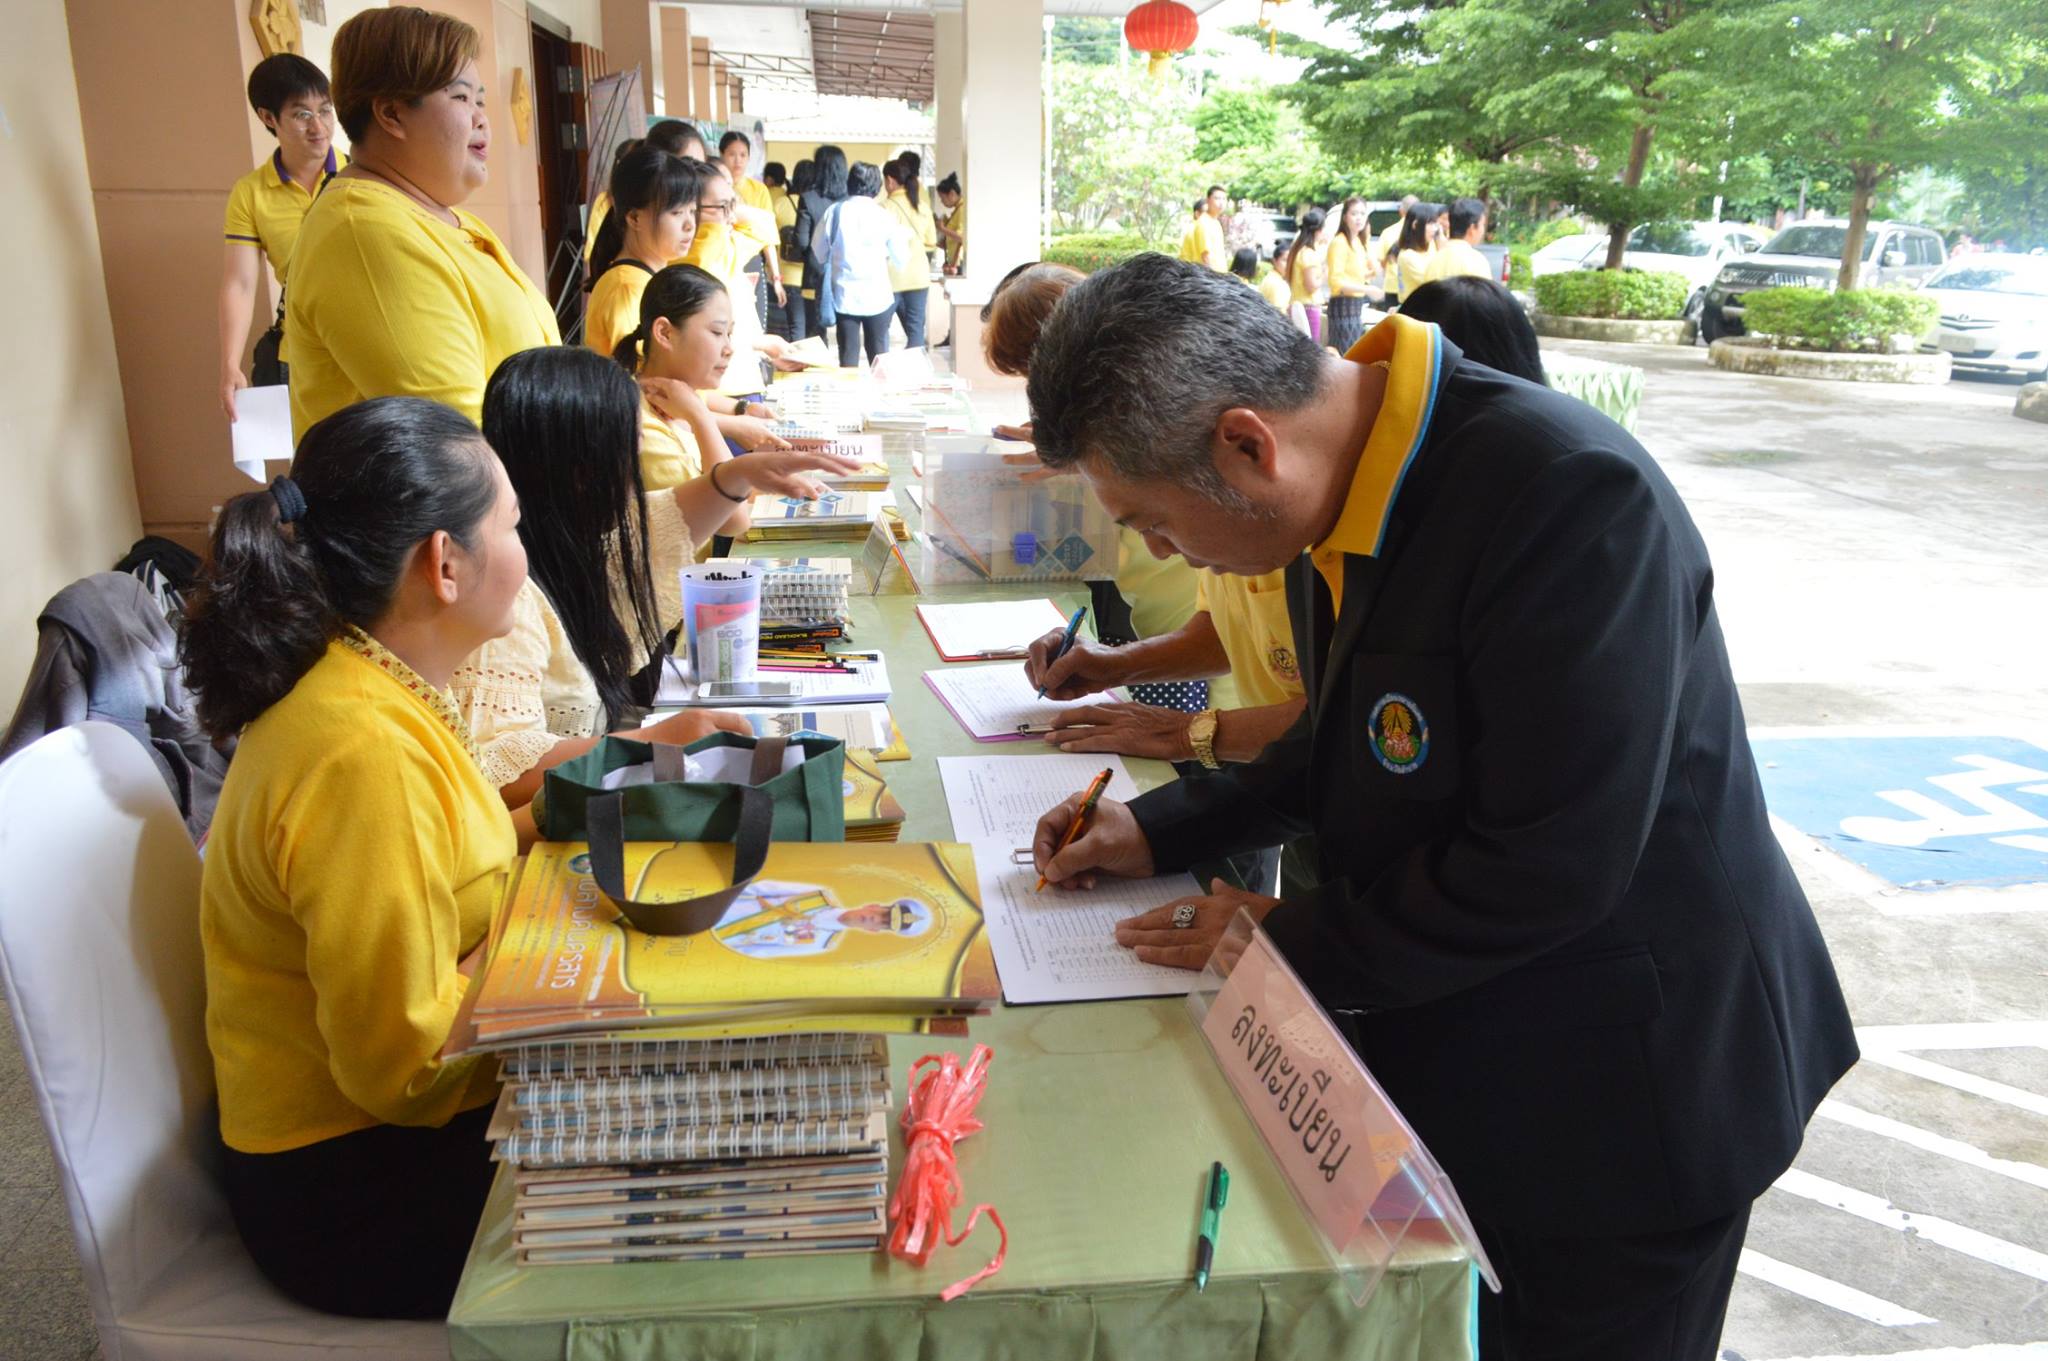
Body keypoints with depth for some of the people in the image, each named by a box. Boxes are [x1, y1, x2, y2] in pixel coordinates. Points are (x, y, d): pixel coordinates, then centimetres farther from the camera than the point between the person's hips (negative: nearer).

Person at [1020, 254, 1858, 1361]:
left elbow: (1547, 865, -29)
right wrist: (1160, 832, 1)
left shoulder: (1571, 496, -31)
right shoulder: (1342, 475, -5)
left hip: (1620, 1092, -7)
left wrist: (1292, 944, -18)